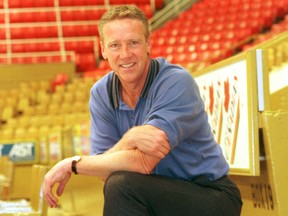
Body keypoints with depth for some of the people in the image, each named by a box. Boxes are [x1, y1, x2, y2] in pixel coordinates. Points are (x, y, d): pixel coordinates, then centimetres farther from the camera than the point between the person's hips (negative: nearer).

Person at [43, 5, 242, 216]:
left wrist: (71, 164, -17)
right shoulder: (100, 93, -1)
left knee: (122, 185, -27)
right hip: (159, 198, 6)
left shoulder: (177, 82, -19)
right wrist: (129, 140, -28)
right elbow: (106, 171, -8)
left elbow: (143, 163, -25)